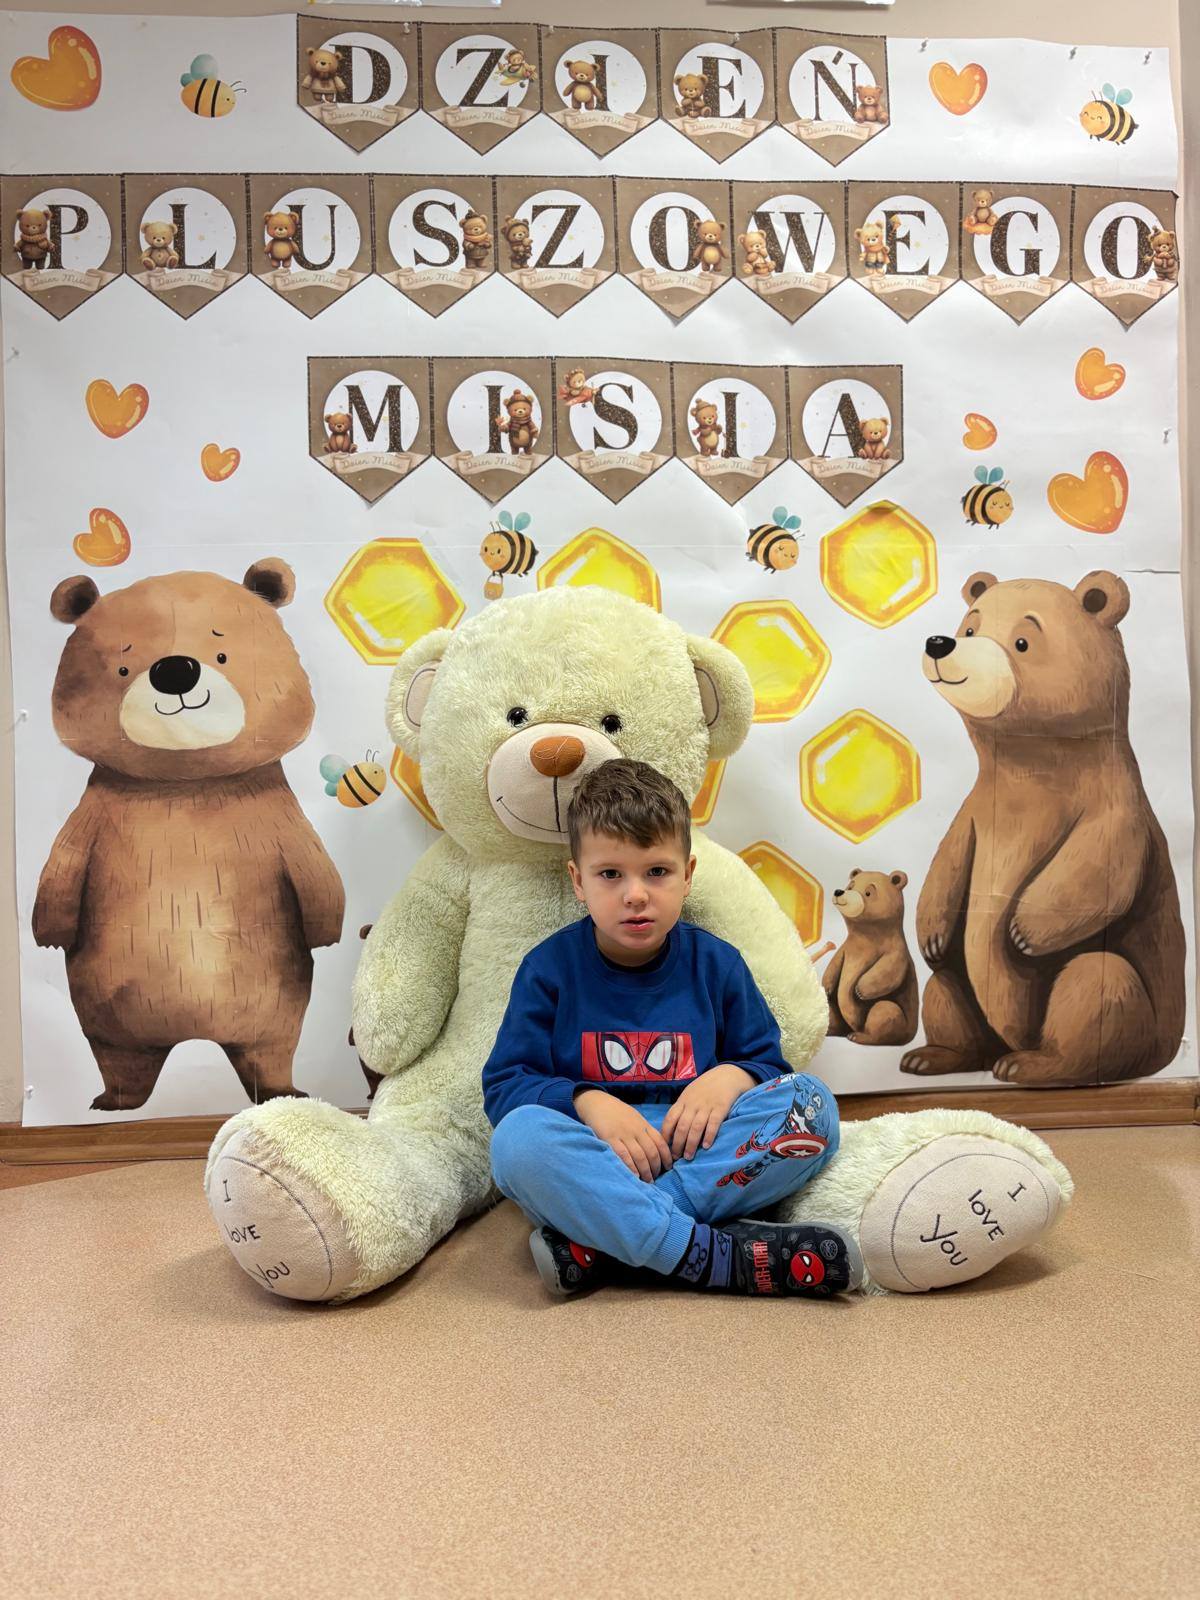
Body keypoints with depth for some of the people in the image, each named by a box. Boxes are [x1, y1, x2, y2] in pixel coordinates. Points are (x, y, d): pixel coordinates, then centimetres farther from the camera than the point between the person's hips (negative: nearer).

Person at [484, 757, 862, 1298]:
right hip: (598, 1159, -2)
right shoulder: (549, 968, 1)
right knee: (517, 1137, -33)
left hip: (697, 1152, 3)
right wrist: (589, 1102, -21)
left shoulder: (716, 963, 7)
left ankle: (596, 1244, -28)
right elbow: (505, 1084, -3)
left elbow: (767, 1061, 12)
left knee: (812, 1103, -22)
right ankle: (711, 1256, -31)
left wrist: (730, 1077, -12)